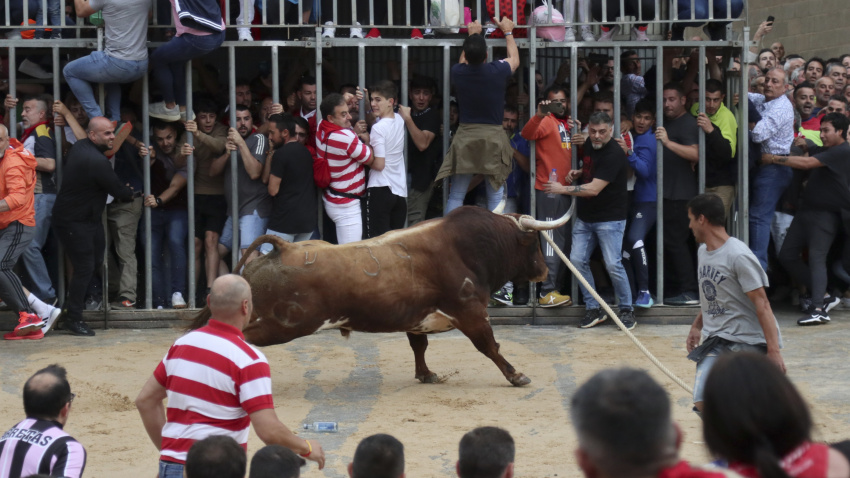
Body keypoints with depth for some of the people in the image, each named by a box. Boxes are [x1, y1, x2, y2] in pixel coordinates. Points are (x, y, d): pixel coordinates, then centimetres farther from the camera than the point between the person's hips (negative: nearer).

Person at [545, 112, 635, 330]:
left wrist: (563, 189, -22)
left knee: (613, 264, -12)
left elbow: (594, 189, -25)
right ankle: (593, 309, 11)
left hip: (610, 218, -8)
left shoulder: (614, 155, -20)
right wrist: (577, 174, 5)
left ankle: (626, 310, 5)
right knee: (577, 260, -1)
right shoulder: (588, 145, 6)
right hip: (585, 217, 8)